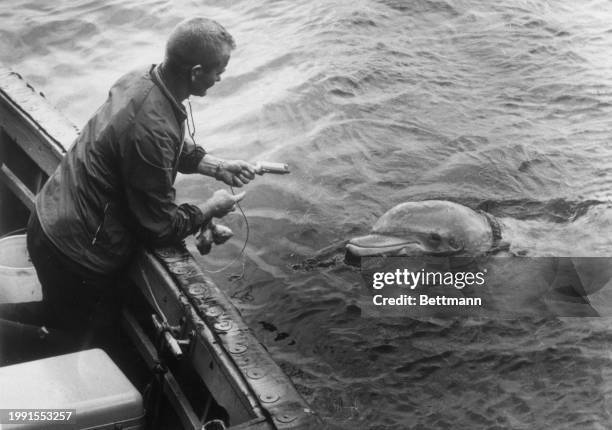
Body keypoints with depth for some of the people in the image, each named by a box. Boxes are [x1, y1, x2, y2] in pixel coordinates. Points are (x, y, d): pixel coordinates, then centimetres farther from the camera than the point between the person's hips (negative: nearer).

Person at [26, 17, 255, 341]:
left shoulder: (141, 80, -5)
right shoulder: (151, 129, -33)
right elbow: (160, 227, -22)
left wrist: (219, 167, 11)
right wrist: (210, 208, -6)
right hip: (74, 255, -9)